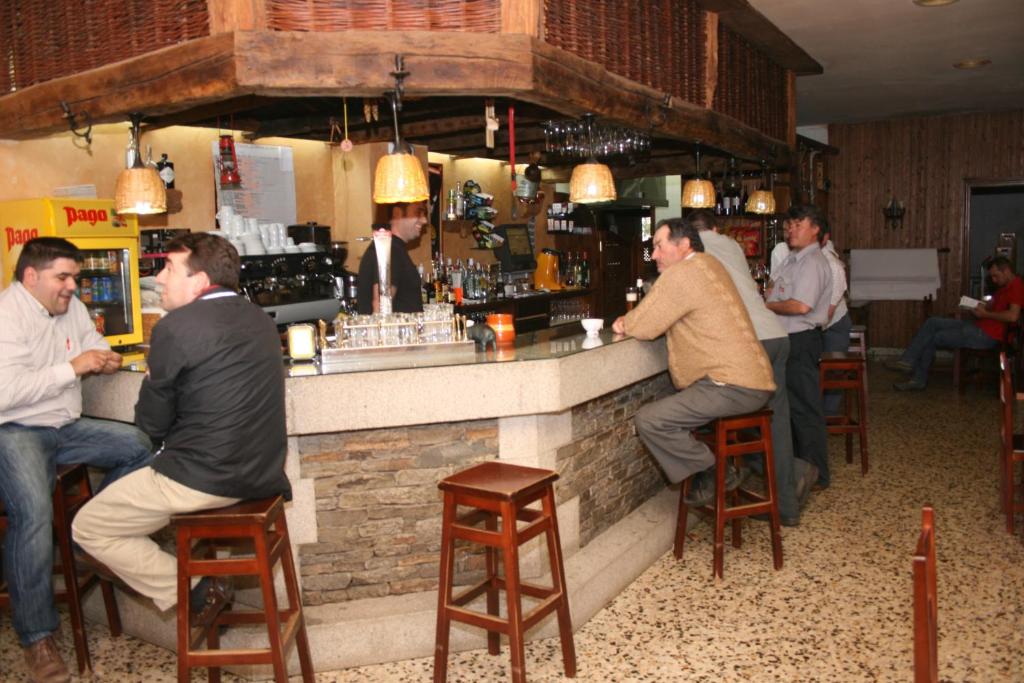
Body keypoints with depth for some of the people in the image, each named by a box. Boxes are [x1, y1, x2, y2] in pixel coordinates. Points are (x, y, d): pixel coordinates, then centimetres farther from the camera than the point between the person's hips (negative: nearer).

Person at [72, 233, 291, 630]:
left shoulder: (176, 328, -16)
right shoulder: (260, 319, 8)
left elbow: (152, 424, -7)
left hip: (207, 478, -8)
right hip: (262, 469, 9)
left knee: (88, 529, 10)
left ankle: (197, 596, 6)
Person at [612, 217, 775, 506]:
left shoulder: (682, 273, -14)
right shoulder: (707, 264, 18)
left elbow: (642, 327, -12)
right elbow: (659, 319, 24)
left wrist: (626, 322, 9)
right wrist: (632, 322, 10)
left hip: (735, 387, -11)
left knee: (648, 420, -15)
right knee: (665, 407, 26)